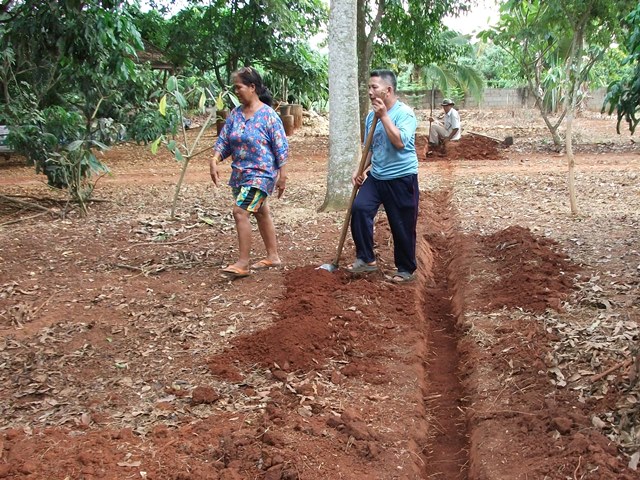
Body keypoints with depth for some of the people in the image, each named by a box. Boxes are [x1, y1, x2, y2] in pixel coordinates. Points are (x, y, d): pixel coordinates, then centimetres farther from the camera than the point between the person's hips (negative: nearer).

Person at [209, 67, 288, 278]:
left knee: (240, 211, -17)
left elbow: (281, 148, -10)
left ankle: (243, 263, -10)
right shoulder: (235, 114, 6)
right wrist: (214, 161, -10)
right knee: (260, 212, 16)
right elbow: (223, 141, 7)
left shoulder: (268, 115, -11)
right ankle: (273, 256, 29)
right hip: (240, 173, 7)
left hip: (261, 174, -7)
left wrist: (282, 176, -11)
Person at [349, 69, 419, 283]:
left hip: (401, 178, -6)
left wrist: (384, 116, -24)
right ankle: (366, 258, -3)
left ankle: (406, 270, 21)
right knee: (359, 208, -15)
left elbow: (399, 142, -28)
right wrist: (361, 170, 5)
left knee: (402, 227, 3)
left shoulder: (405, 113, -12)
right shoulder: (372, 115, 8)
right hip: (376, 176, 6)